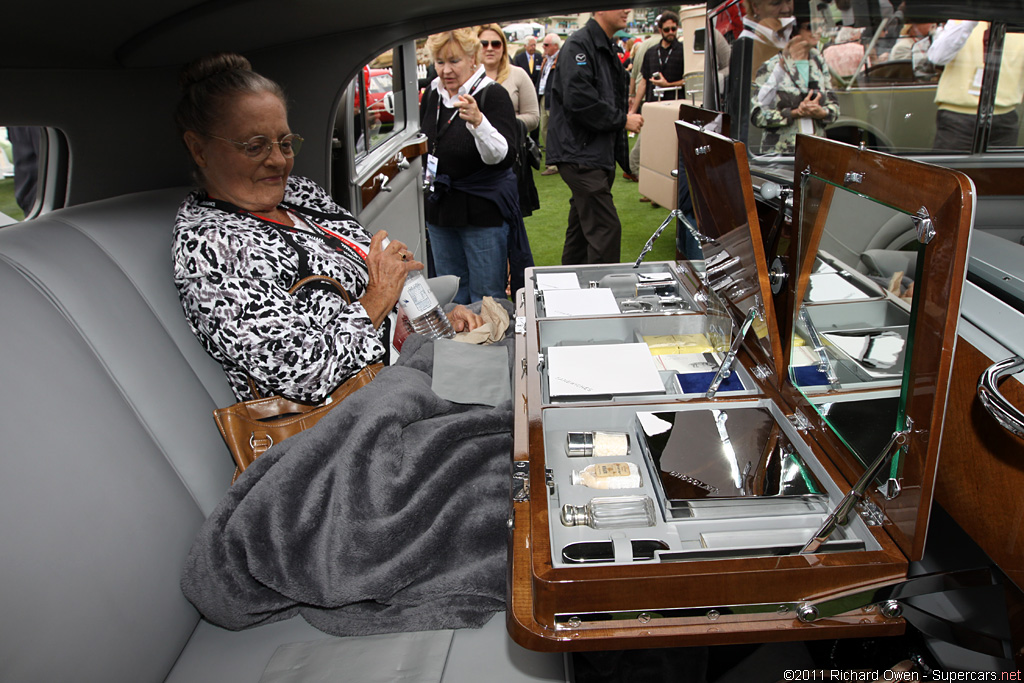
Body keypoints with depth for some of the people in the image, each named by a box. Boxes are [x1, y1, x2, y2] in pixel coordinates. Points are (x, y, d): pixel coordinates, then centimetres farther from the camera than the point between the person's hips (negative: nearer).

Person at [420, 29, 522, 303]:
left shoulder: (493, 95, -11)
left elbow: (504, 157, -26)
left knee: (486, 298, 1)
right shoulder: (432, 95, 8)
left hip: (483, 211, -6)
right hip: (439, 210, 6)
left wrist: (478, 122, -39)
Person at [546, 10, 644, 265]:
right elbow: (578, 100, -23)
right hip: (581, 155, -10)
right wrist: (622, 119, -14)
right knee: (606, 229, -13)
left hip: (599, 156, 10)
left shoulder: (607, 50, 20)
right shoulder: (578, 45, -12)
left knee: (581, 227, 16)